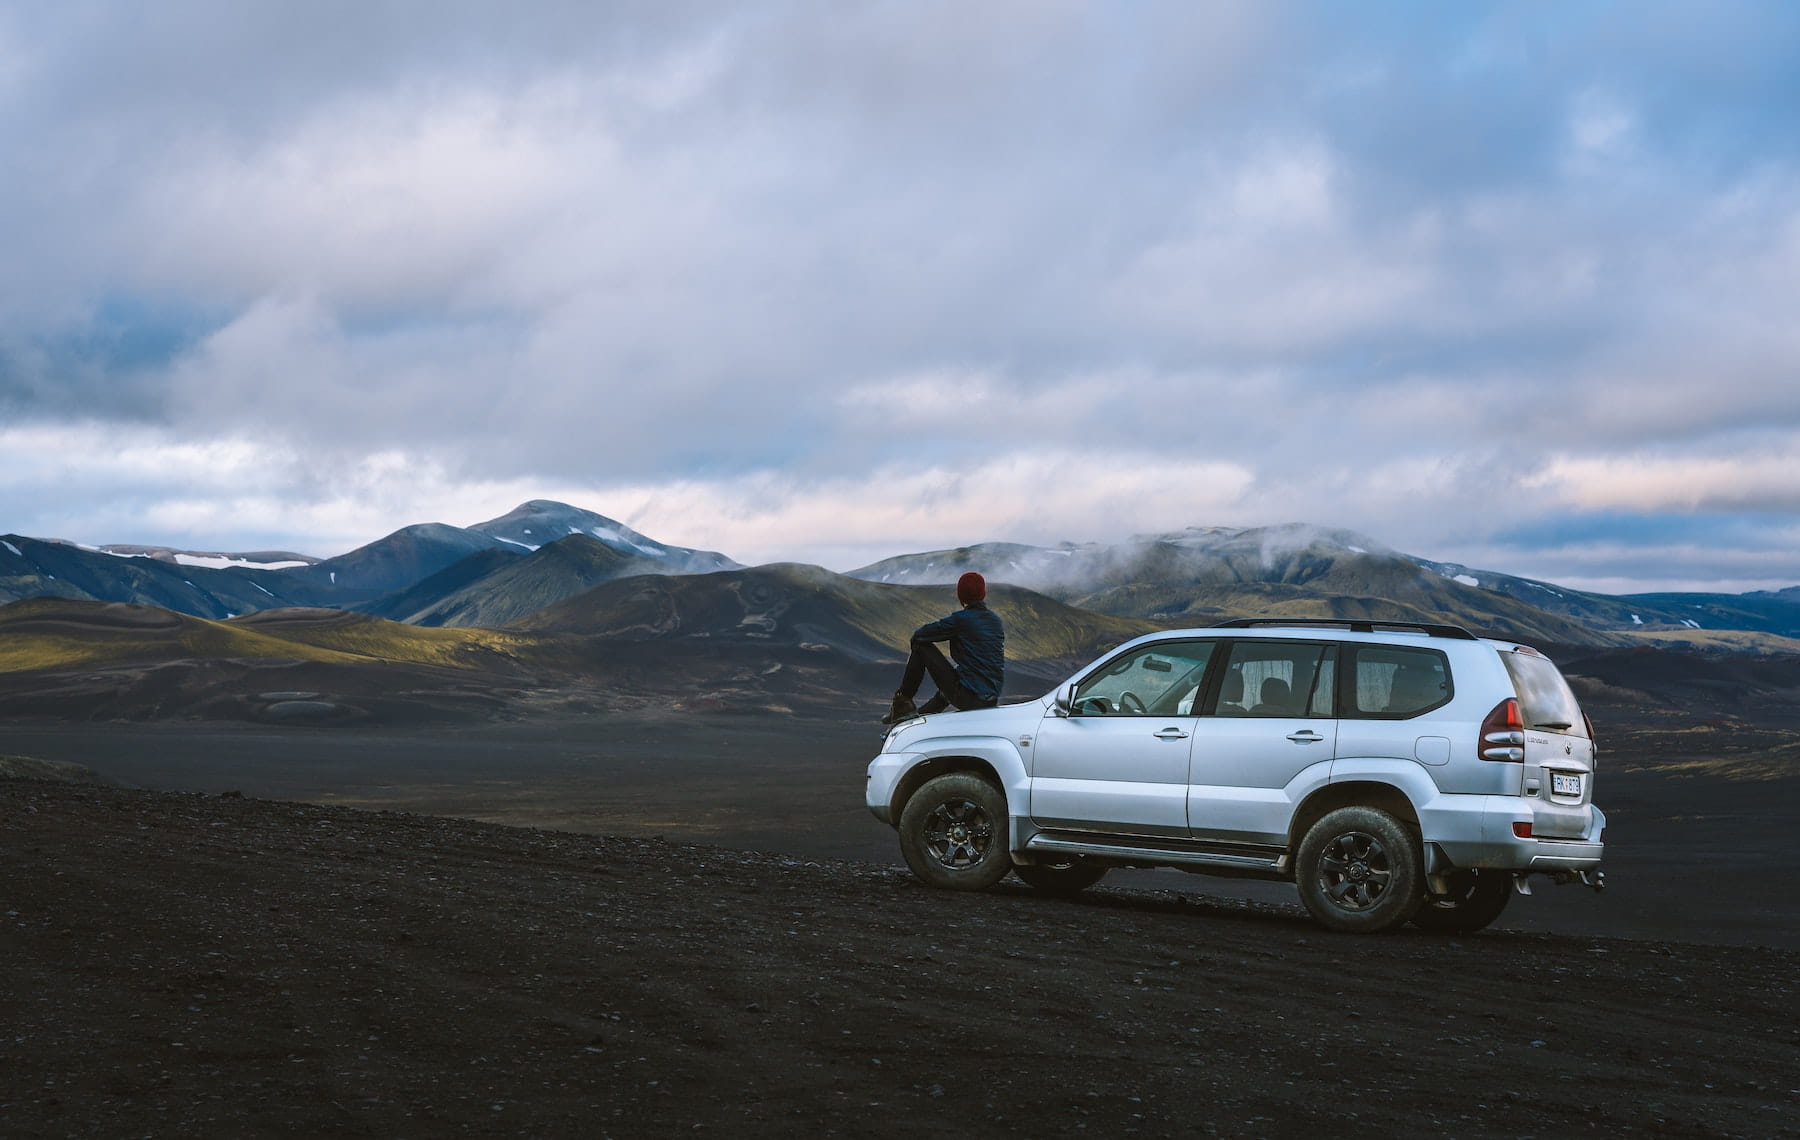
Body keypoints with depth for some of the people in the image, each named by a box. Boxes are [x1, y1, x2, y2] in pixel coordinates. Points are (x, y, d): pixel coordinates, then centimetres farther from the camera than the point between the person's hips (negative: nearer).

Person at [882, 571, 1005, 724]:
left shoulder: (961, 619, -10)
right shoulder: (996, 620, 10)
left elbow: (918, 635, -4)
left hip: (966, 697, -7)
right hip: (992, 702, 7)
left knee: (921, 646, 5)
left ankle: (902, 702, 13)